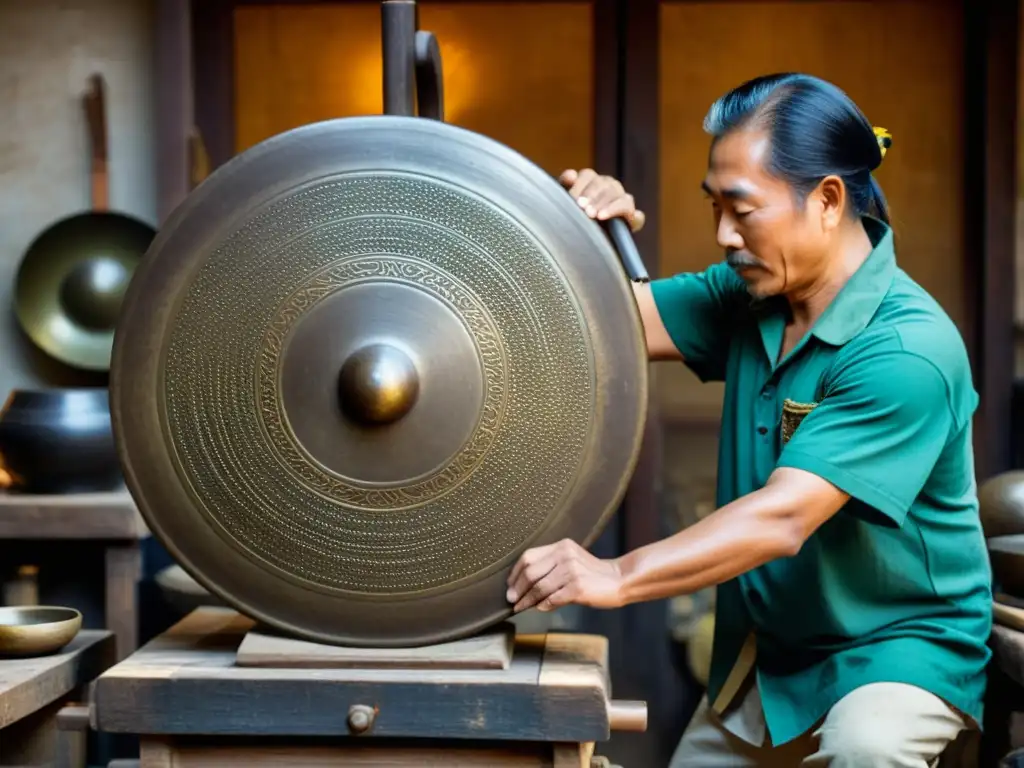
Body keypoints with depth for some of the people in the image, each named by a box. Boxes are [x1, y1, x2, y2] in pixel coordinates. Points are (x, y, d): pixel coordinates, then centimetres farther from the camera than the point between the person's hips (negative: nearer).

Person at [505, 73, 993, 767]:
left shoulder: (906, 351, -27)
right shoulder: (749, 294, -2)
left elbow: (782, 518, -34)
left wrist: (618, 577, -40)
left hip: (900, 641, -7)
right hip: (767, 651, 7)